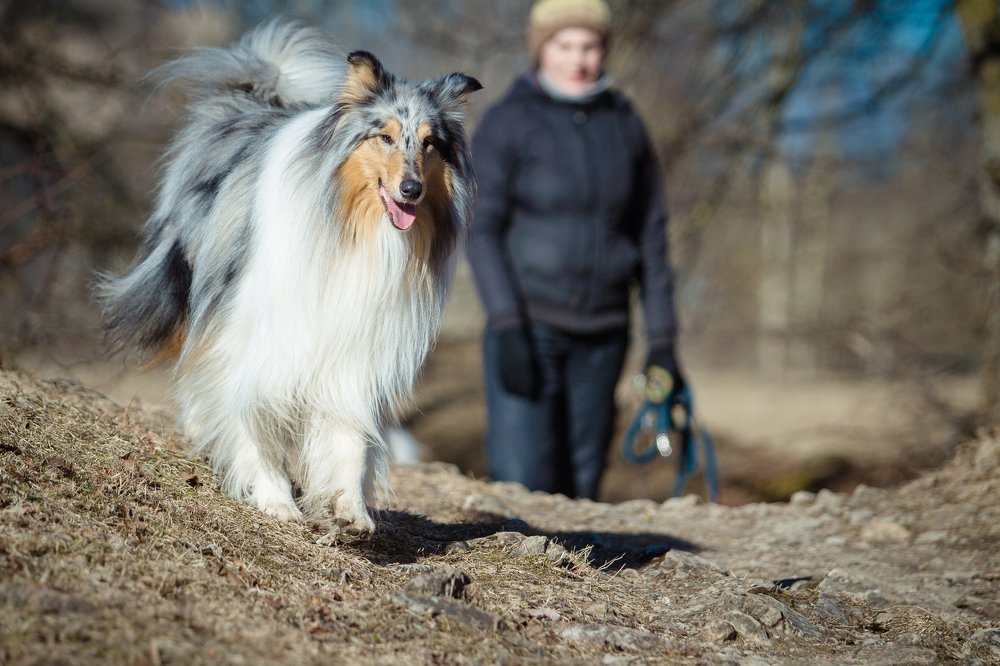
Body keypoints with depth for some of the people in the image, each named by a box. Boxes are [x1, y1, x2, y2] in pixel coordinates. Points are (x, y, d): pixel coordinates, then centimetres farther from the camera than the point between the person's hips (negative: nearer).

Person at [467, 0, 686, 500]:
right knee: (521, 489, -13)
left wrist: (662, 341, 5)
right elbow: (481, 229, -8)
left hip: (601, 335, 4)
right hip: (528, 326, -3)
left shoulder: (624, 126, 7)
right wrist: (507, 328, -19)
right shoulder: (505, 124, -3)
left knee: (579, 489, 4)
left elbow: (650, 237, 10)